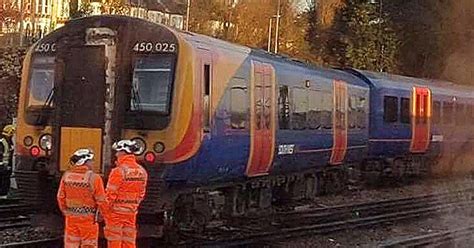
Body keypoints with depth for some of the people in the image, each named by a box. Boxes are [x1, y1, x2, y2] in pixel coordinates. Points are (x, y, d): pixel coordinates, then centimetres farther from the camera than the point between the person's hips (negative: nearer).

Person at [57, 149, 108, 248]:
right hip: (88, 219, -4)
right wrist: (106, 213, 2)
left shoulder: (66, 176, -2)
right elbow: (101, 200, -14)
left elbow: (61, 197, 5)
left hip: (71, 218, 4)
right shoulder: (94, 178, -17)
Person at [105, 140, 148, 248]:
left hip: (116, 211, -6)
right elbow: (141, 193, 9)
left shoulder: (119, 171, -17)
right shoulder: (142, 171, 4)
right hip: (131, 212, 6)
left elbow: (110, 194, -15)